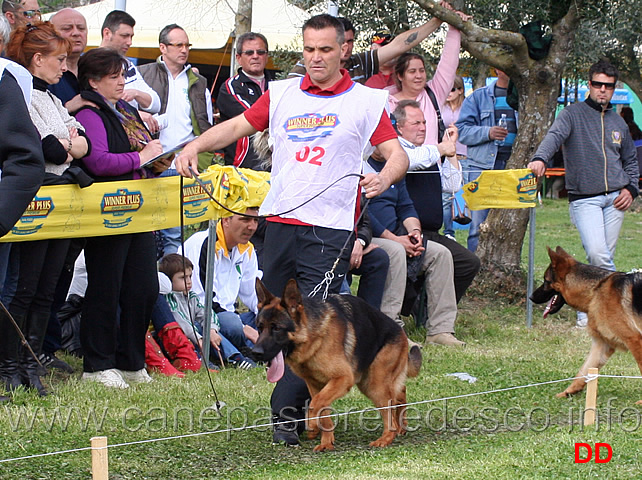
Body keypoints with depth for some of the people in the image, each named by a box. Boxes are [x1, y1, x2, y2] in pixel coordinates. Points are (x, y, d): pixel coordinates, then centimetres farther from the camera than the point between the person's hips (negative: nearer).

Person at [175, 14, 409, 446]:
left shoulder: (366, 101, 4)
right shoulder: (281, 94, 13)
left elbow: (398, 155, 0)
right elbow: (237, 126, 17)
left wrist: (383, 179, -22)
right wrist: (196, 146, 0)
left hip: (330, 227, -4)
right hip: (281, 220, 4)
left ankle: (286, 410, -10)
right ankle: (309, 397, 21)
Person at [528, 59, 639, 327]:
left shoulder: (618, 123, 17)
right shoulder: (573, 114, 2)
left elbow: (630, 161, 27)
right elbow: (555, 136, -17)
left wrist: (631, 189, 9)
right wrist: (540, 158, -37)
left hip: (615, 199, 4)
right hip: (584, 199, -4)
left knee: (604, 255, 2)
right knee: (597, 254, -21)